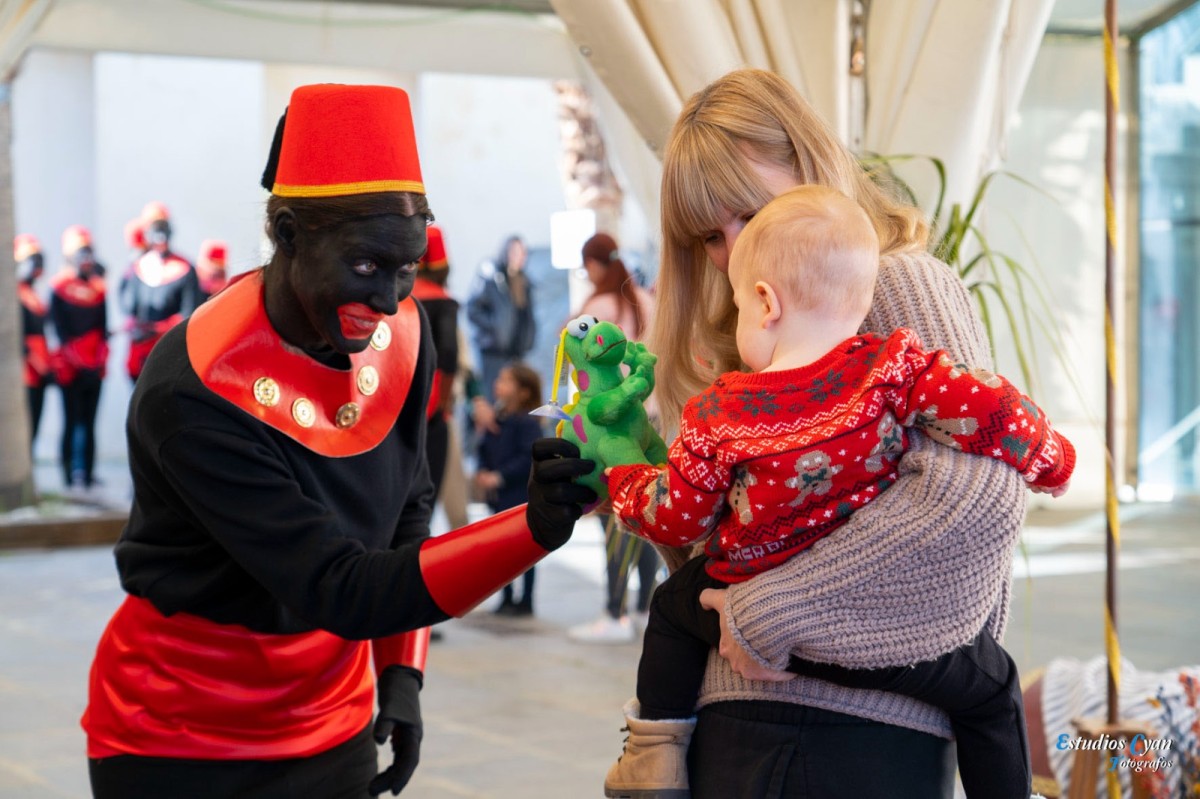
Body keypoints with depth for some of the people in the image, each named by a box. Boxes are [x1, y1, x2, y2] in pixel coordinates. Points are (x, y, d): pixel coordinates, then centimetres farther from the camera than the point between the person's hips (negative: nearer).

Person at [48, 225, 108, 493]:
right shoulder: (59, 287, -3)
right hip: (70, 367, -4)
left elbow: (103, 326, 10)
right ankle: (71, 475, -2)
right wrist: (77, 359, -12)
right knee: (72, 420, -5)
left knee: (89, 421, 7)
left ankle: (87, 473, 12)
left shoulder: (99, 288, 11)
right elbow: (59, 329, -6)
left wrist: (101, 357, -3)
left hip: (94, 366, 4)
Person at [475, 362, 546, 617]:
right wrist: (481, 473, -5)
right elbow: (485, 450, 13)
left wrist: (499, 476, -22)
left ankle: (526, 601, 10)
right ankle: (507, 598, 23)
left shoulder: (528, 423, -16)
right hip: (498, 496, 8)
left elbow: (529, 457, -22)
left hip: (521, 496, -8)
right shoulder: (496, 419, 6)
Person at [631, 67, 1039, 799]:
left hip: (868, 716, -6)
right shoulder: (747, 341, 20)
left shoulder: (905, 282, -4)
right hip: (734, 711, 6)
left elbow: (978, 493, -21)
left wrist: (771, 611, -16)